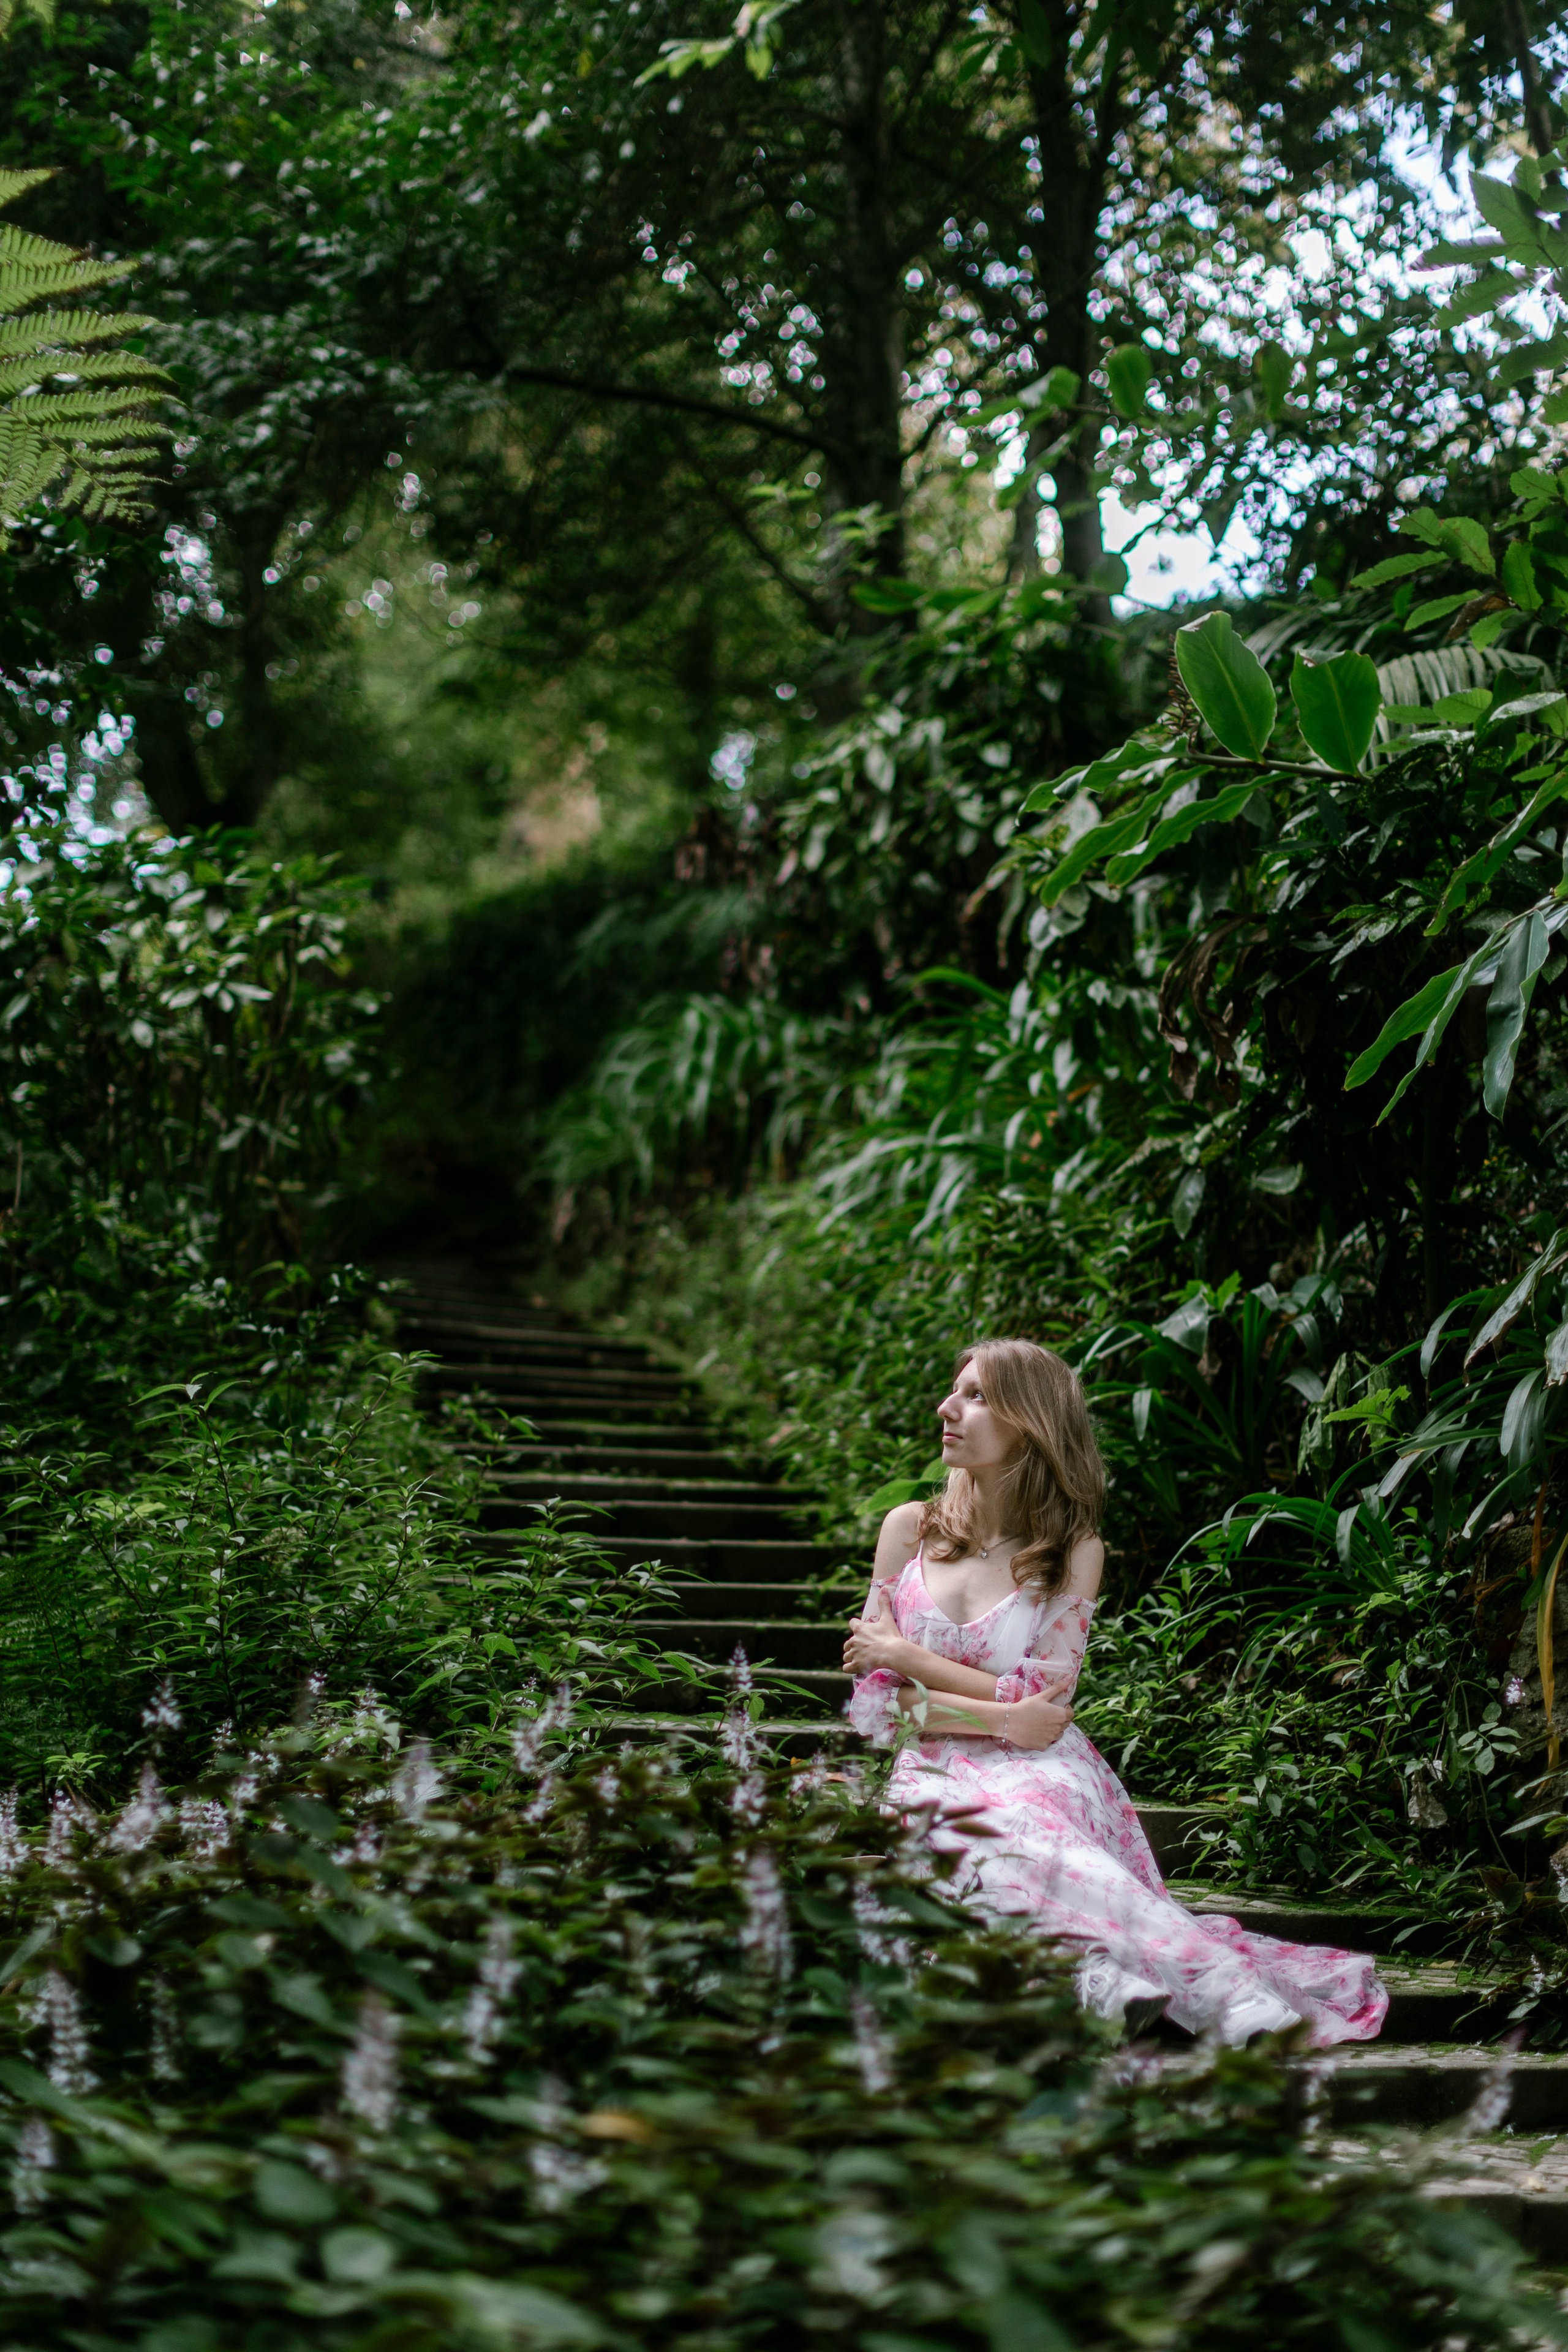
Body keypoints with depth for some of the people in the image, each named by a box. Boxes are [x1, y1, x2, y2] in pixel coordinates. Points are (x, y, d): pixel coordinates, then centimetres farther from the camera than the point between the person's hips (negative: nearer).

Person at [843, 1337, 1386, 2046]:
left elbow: (1042, 1702, -4)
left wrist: (905, 1655, -1)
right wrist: (991, 1717, -8)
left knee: (1023, 1827, -40)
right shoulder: (910, 1529, 13)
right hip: (931, 1776, 2)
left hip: (1033, 1774, -2)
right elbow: (872, 1697, 8)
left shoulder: (1071, 1550, 6)